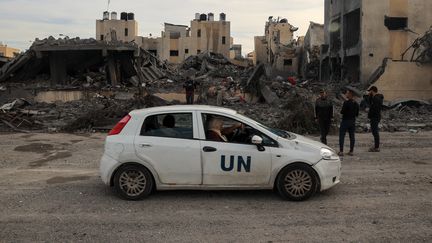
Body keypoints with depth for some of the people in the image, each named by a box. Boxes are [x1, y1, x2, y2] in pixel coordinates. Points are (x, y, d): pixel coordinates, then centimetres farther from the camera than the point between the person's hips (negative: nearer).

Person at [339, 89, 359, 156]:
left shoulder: (346, 102, -16)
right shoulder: (356, 104, 6)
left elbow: (342, 112, -16)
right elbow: (357, 114, 10)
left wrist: (342, 111, 4)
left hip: (345, 121, -6)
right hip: (353, 122, 6)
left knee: (342, 136, 0)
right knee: (352, 136, 10)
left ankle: (341, 151, -3)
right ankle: (351, 151, 13)